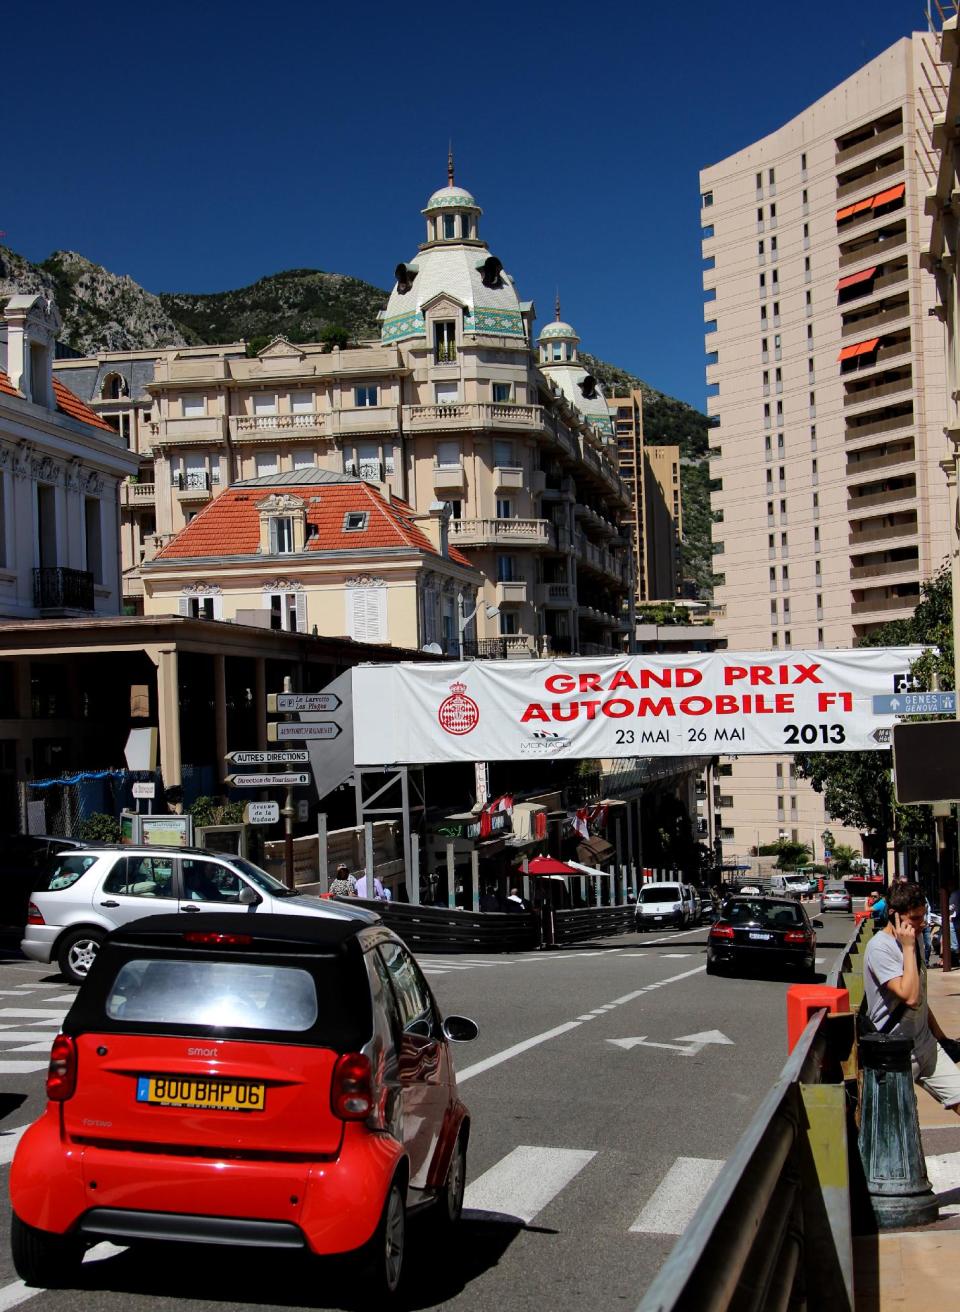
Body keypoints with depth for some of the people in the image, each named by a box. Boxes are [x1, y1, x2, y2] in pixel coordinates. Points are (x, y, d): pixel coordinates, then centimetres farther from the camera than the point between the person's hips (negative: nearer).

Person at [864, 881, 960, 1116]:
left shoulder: (910, 941, 10)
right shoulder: (880, 947, -17)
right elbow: (909, 996, -28)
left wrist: (941, 1037, 20)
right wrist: (909, 948, -22)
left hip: (926, 1047, 8)